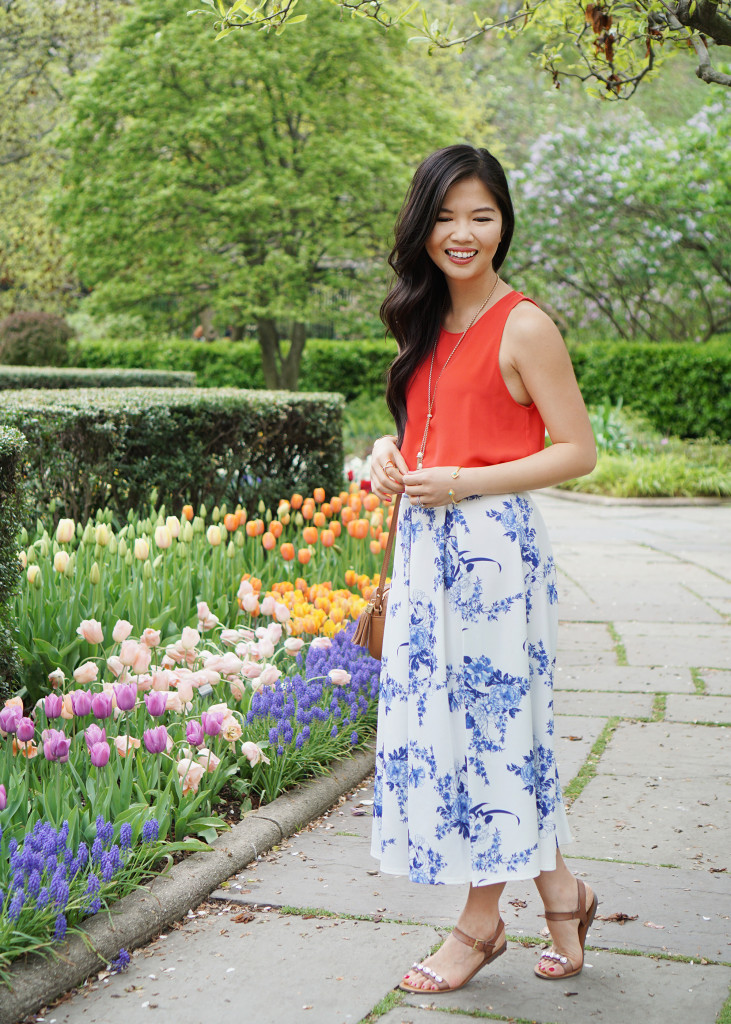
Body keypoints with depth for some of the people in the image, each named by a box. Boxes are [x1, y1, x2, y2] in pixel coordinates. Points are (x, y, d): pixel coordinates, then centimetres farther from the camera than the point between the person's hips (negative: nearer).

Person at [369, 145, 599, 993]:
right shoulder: (429, 325, 12)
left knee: (487, 722, 2)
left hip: (491, 547, -8)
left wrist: (464, 483, -18)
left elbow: (578, 451, -10)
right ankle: (560, 892, 26)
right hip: (423, 544, 8)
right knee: (436, 719, 10)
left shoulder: (523, 327, -9)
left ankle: (481, 920, 20)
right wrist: (390, 449, 2)